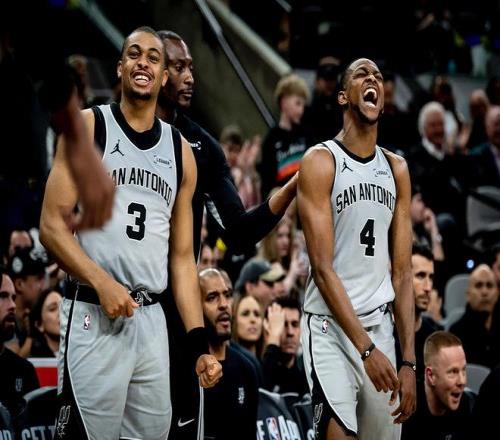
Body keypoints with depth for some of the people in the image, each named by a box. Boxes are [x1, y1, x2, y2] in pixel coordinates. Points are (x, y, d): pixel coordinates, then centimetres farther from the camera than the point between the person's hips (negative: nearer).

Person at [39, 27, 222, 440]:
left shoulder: (180, 150, 14)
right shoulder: (88, 127, 1)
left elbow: (182, 258, 14)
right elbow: (52, 225, -5)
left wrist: (200, 345, 6)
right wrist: (101, 282, -19)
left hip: (152, 319, 5)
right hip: (94, 315, -5)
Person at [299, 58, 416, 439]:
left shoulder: (396, 169, 11)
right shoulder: (321, 162, -6)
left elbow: (402, 272, 10)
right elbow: (323, 267, -12)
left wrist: (409, 360, 2)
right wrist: (366, 347, -19)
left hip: (381, 325, 6)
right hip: (331, 325, -6)